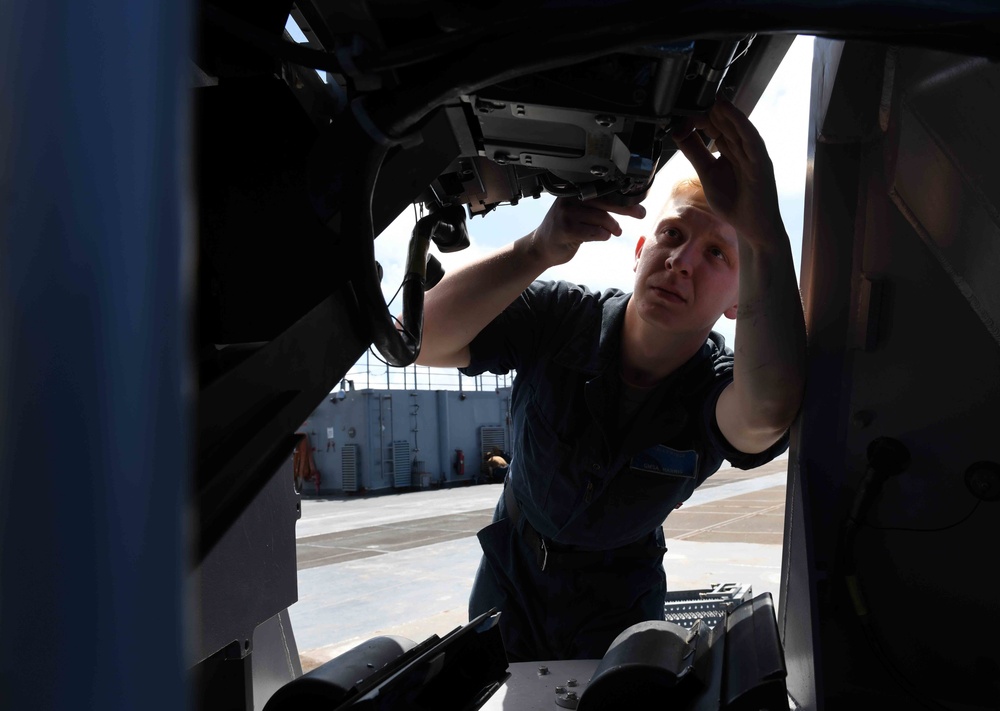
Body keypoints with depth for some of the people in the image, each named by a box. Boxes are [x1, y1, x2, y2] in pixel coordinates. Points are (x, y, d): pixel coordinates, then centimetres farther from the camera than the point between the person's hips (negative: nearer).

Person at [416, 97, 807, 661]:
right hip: (512, 566, 1)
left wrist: (763, 235, -66)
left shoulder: (719, 386, -25)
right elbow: (418, 341, -39)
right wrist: (540, 249, -54)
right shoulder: (561, 316, -24)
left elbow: (768, 414, -52)